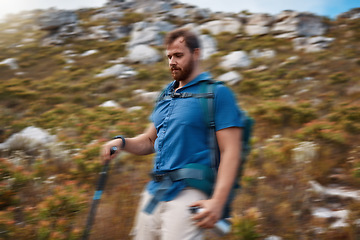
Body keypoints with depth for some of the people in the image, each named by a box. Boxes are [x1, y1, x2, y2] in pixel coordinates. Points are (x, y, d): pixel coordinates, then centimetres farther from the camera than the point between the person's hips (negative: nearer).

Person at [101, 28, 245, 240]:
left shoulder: (217, 93, -5)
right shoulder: (166, 95, 18)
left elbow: (231, 152, -12)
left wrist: (217, 202, -21)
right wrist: (121, 142, 4)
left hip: (188, 194, -7)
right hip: (154, 192, 7)